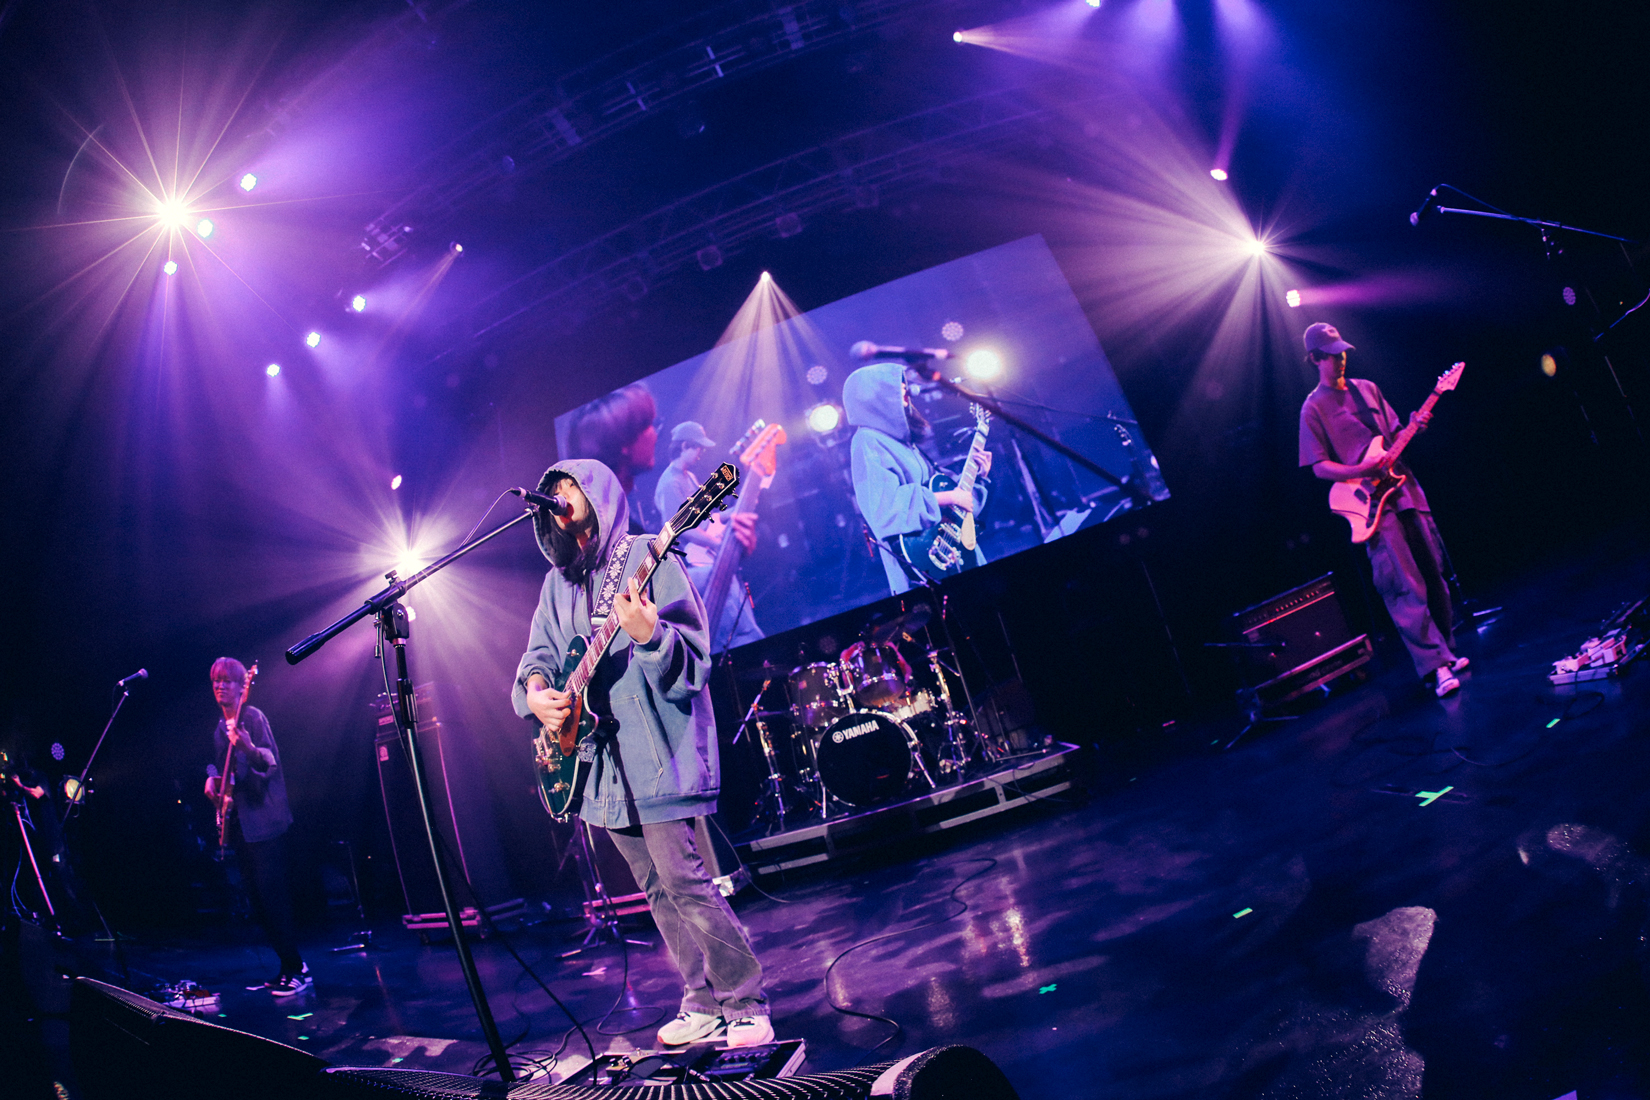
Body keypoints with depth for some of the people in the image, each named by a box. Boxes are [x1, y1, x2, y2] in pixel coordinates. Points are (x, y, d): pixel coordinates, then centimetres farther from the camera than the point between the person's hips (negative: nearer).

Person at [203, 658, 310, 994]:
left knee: (272, 897, -12)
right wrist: (212, 777, 9)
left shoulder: (252, 717, -8)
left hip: (263, 822, -8)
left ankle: (297, 970, -8)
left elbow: (271, 762, -18)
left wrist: (248, 748, -38)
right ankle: (286, 968, 15)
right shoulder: (220, 727, 16)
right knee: (258, 902, 8)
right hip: (239, 824, 8)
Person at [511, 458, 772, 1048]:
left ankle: (747, 1008, 1)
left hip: (658, 753, -7)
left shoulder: (645, 557, -7)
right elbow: (539, 654, 14)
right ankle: (704, 1004, 24)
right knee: (658, 892, 13)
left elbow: (694, 660, -13)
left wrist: (648, 634, -33)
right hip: (603, 763, 8)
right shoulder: (558, 582, 16)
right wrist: (536, 691, -8)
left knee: (685, 883, -11)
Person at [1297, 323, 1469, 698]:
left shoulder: (1367, 388, 14)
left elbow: (1394, 434, 19)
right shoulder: (1314, 407, -3)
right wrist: (1360, 471, -20)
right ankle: (1436, 666, -6)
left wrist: (1414, 427, -2)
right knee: (1408, 589, -9)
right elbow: (1319, 466, -6)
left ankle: (1447, 651, 22)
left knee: (1434, 575, 9)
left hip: (1405, 490, 6)